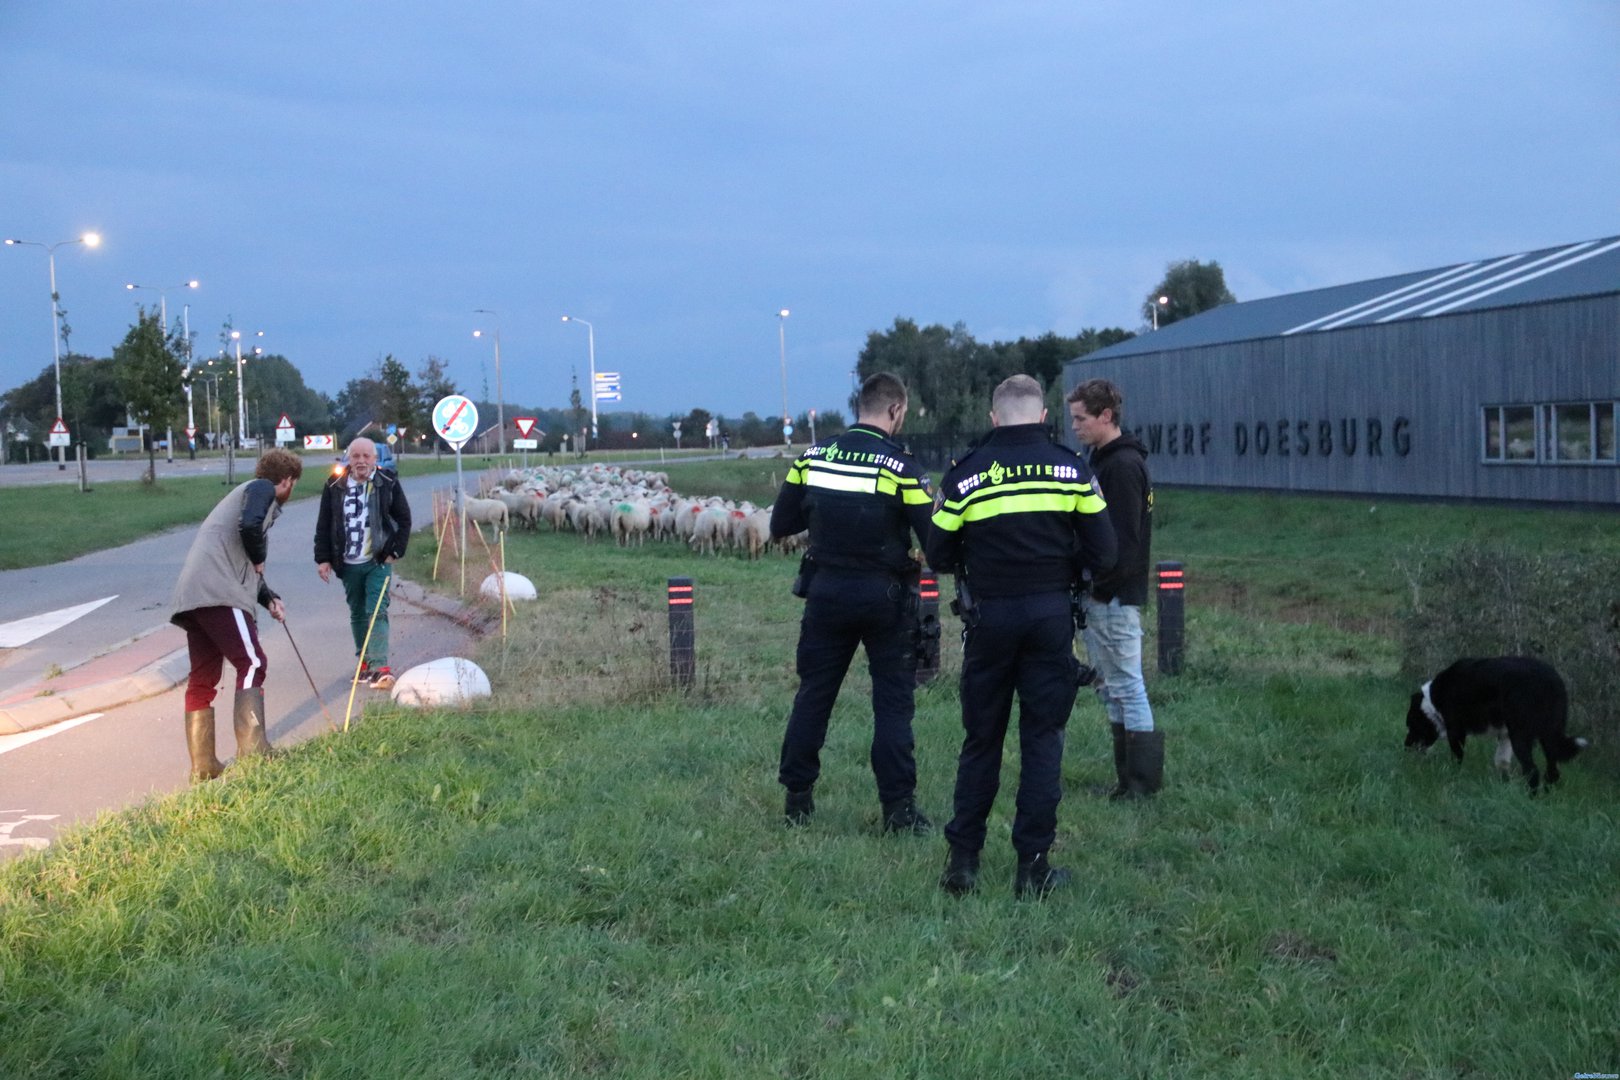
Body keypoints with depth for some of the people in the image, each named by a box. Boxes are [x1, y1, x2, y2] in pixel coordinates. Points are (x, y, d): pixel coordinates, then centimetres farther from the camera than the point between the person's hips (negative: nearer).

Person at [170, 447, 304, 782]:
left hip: (191, 595, 9)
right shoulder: (262, 488, 5)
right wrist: (259, 560, 1)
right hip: (219, 593, -9)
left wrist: (268, 598, 23)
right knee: (251, 664, -7)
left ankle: (202, 766, 14)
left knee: (202, 679, 11)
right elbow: (249, 526, -17)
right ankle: (252, 752, -14)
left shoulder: (248, 492, 32)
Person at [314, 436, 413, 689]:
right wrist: (323, 558, 0)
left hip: (378, 562, -3)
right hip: (348, 564, 3)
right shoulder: (335, 486, 0)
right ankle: (365, 662, 26)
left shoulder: (388, 484, -3)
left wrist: (395, 551, -3)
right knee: (357, 614, 13)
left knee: (376, 611, -13)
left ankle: (379, 667, -20)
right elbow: (323, 524, 4)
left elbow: (404, 519, 4)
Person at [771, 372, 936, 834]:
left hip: (826, 591, 3)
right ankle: (898, 808, 4)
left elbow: (779, 526, 6)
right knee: (893, 702, 5)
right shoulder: (900, 466, -12)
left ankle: (797, 799, 20)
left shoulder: (813, 457, 0)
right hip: (884, 597, -3)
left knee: (813, 695, 13)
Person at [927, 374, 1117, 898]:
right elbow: (1102, 554, -2)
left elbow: (938, 556, 2)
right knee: (1042, 739, 7)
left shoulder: (966, 474, -1)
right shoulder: (1071, 468, 0)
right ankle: (1032, 867, 8)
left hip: (989, 618, 0)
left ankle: (963, 861, 14)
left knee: (980, 740, 11)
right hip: (1051, 615, 0)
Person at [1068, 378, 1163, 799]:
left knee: (1126, 685, -5)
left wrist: (1104, 586, -19)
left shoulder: (1124, 465, -15)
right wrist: (1090, 589, 13)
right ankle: (1128, 777, 20)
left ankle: (1143, 780, 1)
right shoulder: (1102, 460, 16)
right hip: (1099, 595, 10)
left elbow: (1122, 538, -21)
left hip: (1116, 597, -10)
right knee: (1110, 687, 13)